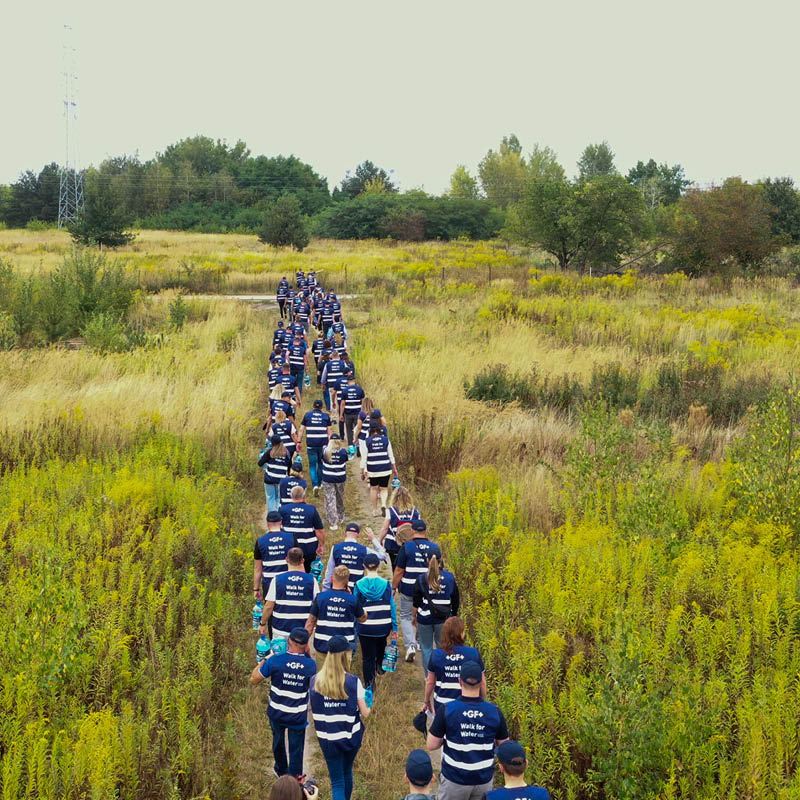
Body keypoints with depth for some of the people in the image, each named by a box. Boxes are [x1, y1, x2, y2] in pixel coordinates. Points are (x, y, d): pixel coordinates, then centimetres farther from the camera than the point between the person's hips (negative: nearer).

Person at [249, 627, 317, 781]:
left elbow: (253, 680, -9)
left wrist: (265, 659, 1)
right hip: (298, 716, -1)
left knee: (278, 740, 27)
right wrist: (308, 654, 2)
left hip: (276, 712, 2)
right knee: (296, 748, 16)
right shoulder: (311, 664, -16)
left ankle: (281, 771, 47)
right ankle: (295, 779, 28)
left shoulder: (275, 660, -20)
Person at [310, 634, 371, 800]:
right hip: (351, 736, 1)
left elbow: (313, 712, -1)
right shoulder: (353, 682, -15)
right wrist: (368, 709, 13)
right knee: (347, 772, 25)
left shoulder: (315, 681, -10)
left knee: (337, 781, 6)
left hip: (328, 738, 0)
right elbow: (364, 713, -9)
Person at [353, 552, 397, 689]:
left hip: (365, 628, -2)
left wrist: (354, 629, 5)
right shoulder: (386, 584, -6)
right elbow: (392, 607, -1)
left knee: (367, 658, 8)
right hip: (384, 627, 2)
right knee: (381, 642, 35)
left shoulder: (358, 585, -9)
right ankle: (380, 665, 52)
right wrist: (394, 628, 8)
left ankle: (369, 687, 11)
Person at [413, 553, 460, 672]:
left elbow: (416, 603, -2)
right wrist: (454, 615, 18)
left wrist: (414, 617, 11)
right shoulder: (450, 578, -1)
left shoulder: (421, 579, -6)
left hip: (425, 618, -1)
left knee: (426, 648, 10)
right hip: (444, 619, 1)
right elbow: (456, 601, 6)